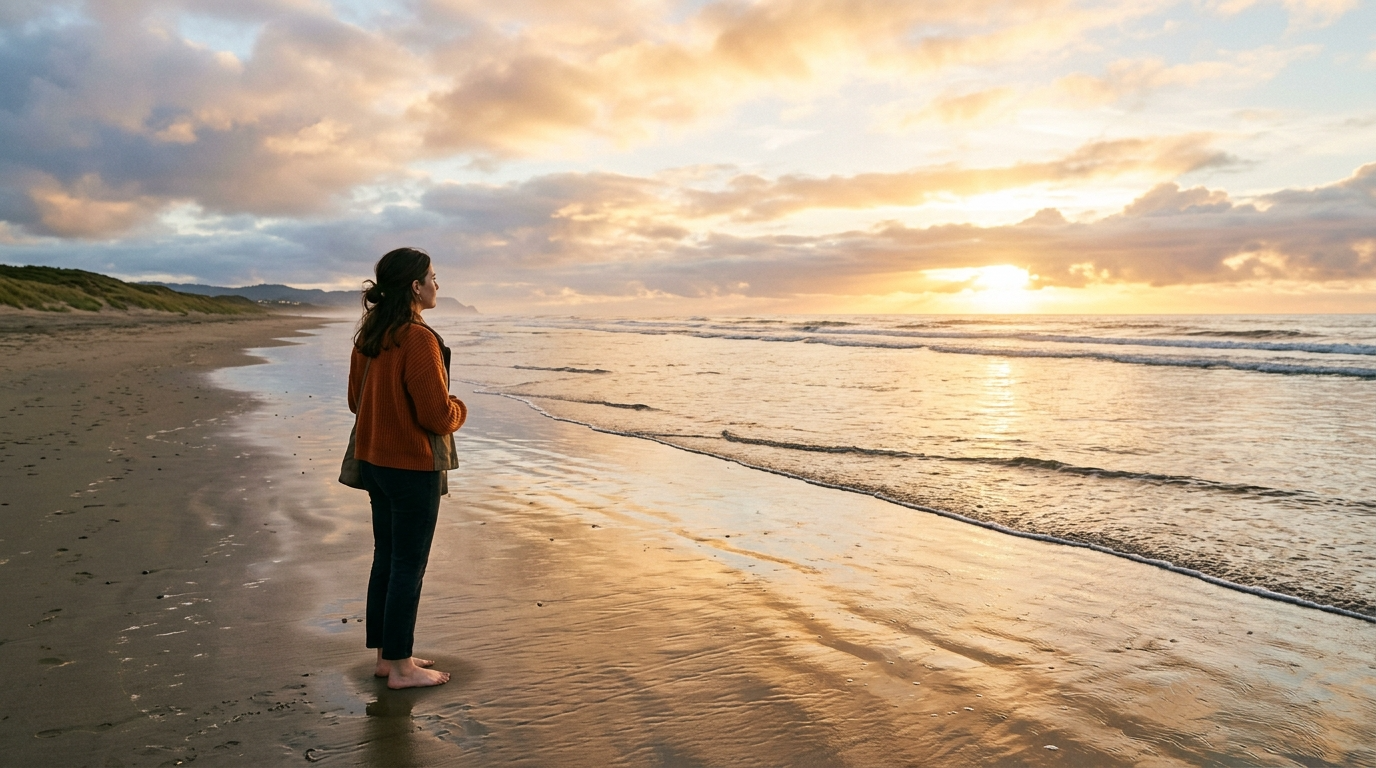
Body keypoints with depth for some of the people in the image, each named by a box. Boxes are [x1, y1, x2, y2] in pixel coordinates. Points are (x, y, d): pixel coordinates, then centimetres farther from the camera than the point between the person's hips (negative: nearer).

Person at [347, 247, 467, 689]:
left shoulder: (368, 334, 6)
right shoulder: (418, 338, -21)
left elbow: (356, 399, 16)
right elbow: (438, 415, -21)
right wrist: (460, 410, -1)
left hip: (373, 461, 9)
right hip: (413, 466, -9)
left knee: (386, 558, 17)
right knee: (408, 566, 3)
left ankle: (386, 655, 29)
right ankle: (400, 668, 15)